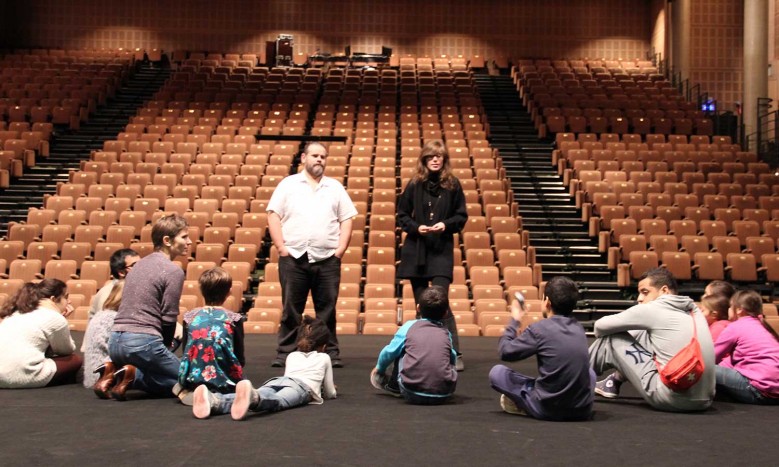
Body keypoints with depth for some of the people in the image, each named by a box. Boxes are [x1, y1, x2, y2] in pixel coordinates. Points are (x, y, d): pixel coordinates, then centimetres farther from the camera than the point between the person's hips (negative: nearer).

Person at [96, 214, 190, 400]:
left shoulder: (140, 264, 17)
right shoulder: (173, 271, -8)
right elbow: (168, 318, -9)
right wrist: (165, 347, 9)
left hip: (115, 342, 8)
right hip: (142, 342, -8)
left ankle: (115, 372, 3)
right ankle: (133, 376, -10)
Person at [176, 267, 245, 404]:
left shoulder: (189, 317, 3)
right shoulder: (234, 319, -4)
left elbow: (186, 353, 10)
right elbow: (241, 359, 0)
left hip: (193, 379, 3)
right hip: (226, 382, -3)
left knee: (178, 387, 36)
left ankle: (190, 394, -1)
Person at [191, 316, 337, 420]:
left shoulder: (292, 356, 42)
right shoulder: (324, 358, 32)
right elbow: (330, 393, 35)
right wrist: (331, 388, 61)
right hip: (303, 385, -4)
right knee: (277, 401, -35)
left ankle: (215, 401, -58)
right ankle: (253, 397, -71)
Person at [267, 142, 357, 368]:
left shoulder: (335, 187, 15)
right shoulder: (288, 184, 9)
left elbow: (347, 220, 11)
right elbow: (273, 216, 4)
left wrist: (340, 250, 0)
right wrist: (282, 248, -5)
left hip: (327, 259, 1)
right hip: (293, 258, -1)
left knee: (327, 309, 4)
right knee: (291, 309, 3)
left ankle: (331, 352, 13)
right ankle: (285, 352, 11)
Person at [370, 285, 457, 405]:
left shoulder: (409, 326, 9)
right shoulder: (446, 332, 15)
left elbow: (389, 352, 14)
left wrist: (379, 369, 36)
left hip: (413, 394, -1)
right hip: (444, 395, 1)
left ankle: (393, 387, 38)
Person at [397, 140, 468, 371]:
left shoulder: (452, 184, 1)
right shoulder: (414, 184, 3)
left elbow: (461, 217, 5)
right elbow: (402, 215, 8)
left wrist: (446, 225, -13)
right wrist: (416, 227, -10)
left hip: (442, 251, -2)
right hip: (415, 251, 2)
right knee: (421, 306, 8)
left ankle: (455, 354, -6)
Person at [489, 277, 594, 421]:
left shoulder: (540, 328, -11)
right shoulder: (579, 329, 7)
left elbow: (505, 351, -4)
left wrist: (514, 321, 12)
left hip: (547, 410, -5)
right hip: (583, 411, 5)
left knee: (496, 372, 9)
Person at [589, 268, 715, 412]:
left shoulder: (652, 309, -3)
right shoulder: (694, 310, 16)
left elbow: (601, 326, 3)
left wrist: (603, 340, 27)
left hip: (672, 398, -7)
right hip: (704, 400, 7)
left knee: (612, 339, 9)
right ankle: (614, 383, 38)